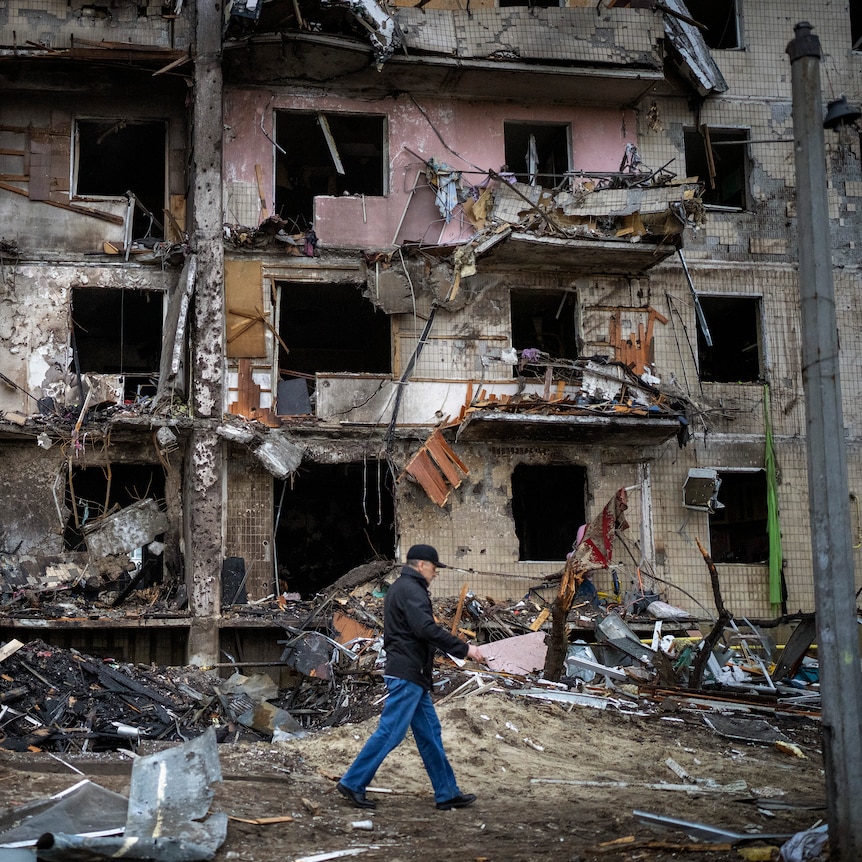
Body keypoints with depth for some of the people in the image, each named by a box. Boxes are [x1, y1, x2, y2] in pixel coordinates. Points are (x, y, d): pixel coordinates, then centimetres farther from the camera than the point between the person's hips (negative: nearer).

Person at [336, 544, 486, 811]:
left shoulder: (400, 588, 21)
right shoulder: (411, 590, -13)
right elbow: (427, 629, -25)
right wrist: (464, 649, -20)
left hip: (412, 676, 11)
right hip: (407, 674, -11)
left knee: (430, 733, 11)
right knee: (390, 732, -7)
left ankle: (447, 793, 14)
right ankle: (353, 783, 0)